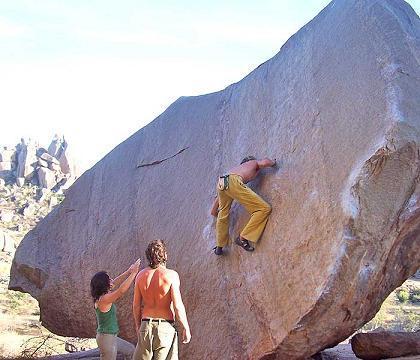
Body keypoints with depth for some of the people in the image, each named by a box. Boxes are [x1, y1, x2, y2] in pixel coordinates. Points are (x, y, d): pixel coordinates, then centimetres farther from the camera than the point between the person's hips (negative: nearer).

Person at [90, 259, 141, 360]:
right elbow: (121, 290, -30)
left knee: (130, 350, 23)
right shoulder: (104, 299, -22)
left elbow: (115, 283, 14)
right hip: (106, 338, -10)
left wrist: (129, 271, 11)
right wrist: (133, 273, -24)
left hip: (111, 337, 10)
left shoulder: (100, 297, 5)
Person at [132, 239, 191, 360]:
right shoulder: (171, 275, -11)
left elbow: (136, 305, 6)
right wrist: (186, 328, -3)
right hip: (165, 327, -3)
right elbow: (178, 306, -13)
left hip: (146, 326, 4)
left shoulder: (141, 275, 1)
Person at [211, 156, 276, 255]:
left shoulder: (237, 168, 41)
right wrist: (273, 162, 28)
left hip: (221, 183, 7)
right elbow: (264, 162, 5)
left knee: (223, 216, 28)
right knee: (264, 208, -1)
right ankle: (242, 238, -4)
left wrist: (214, 210, 48)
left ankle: (219, 247, 34)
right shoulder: (254, 162, 30)